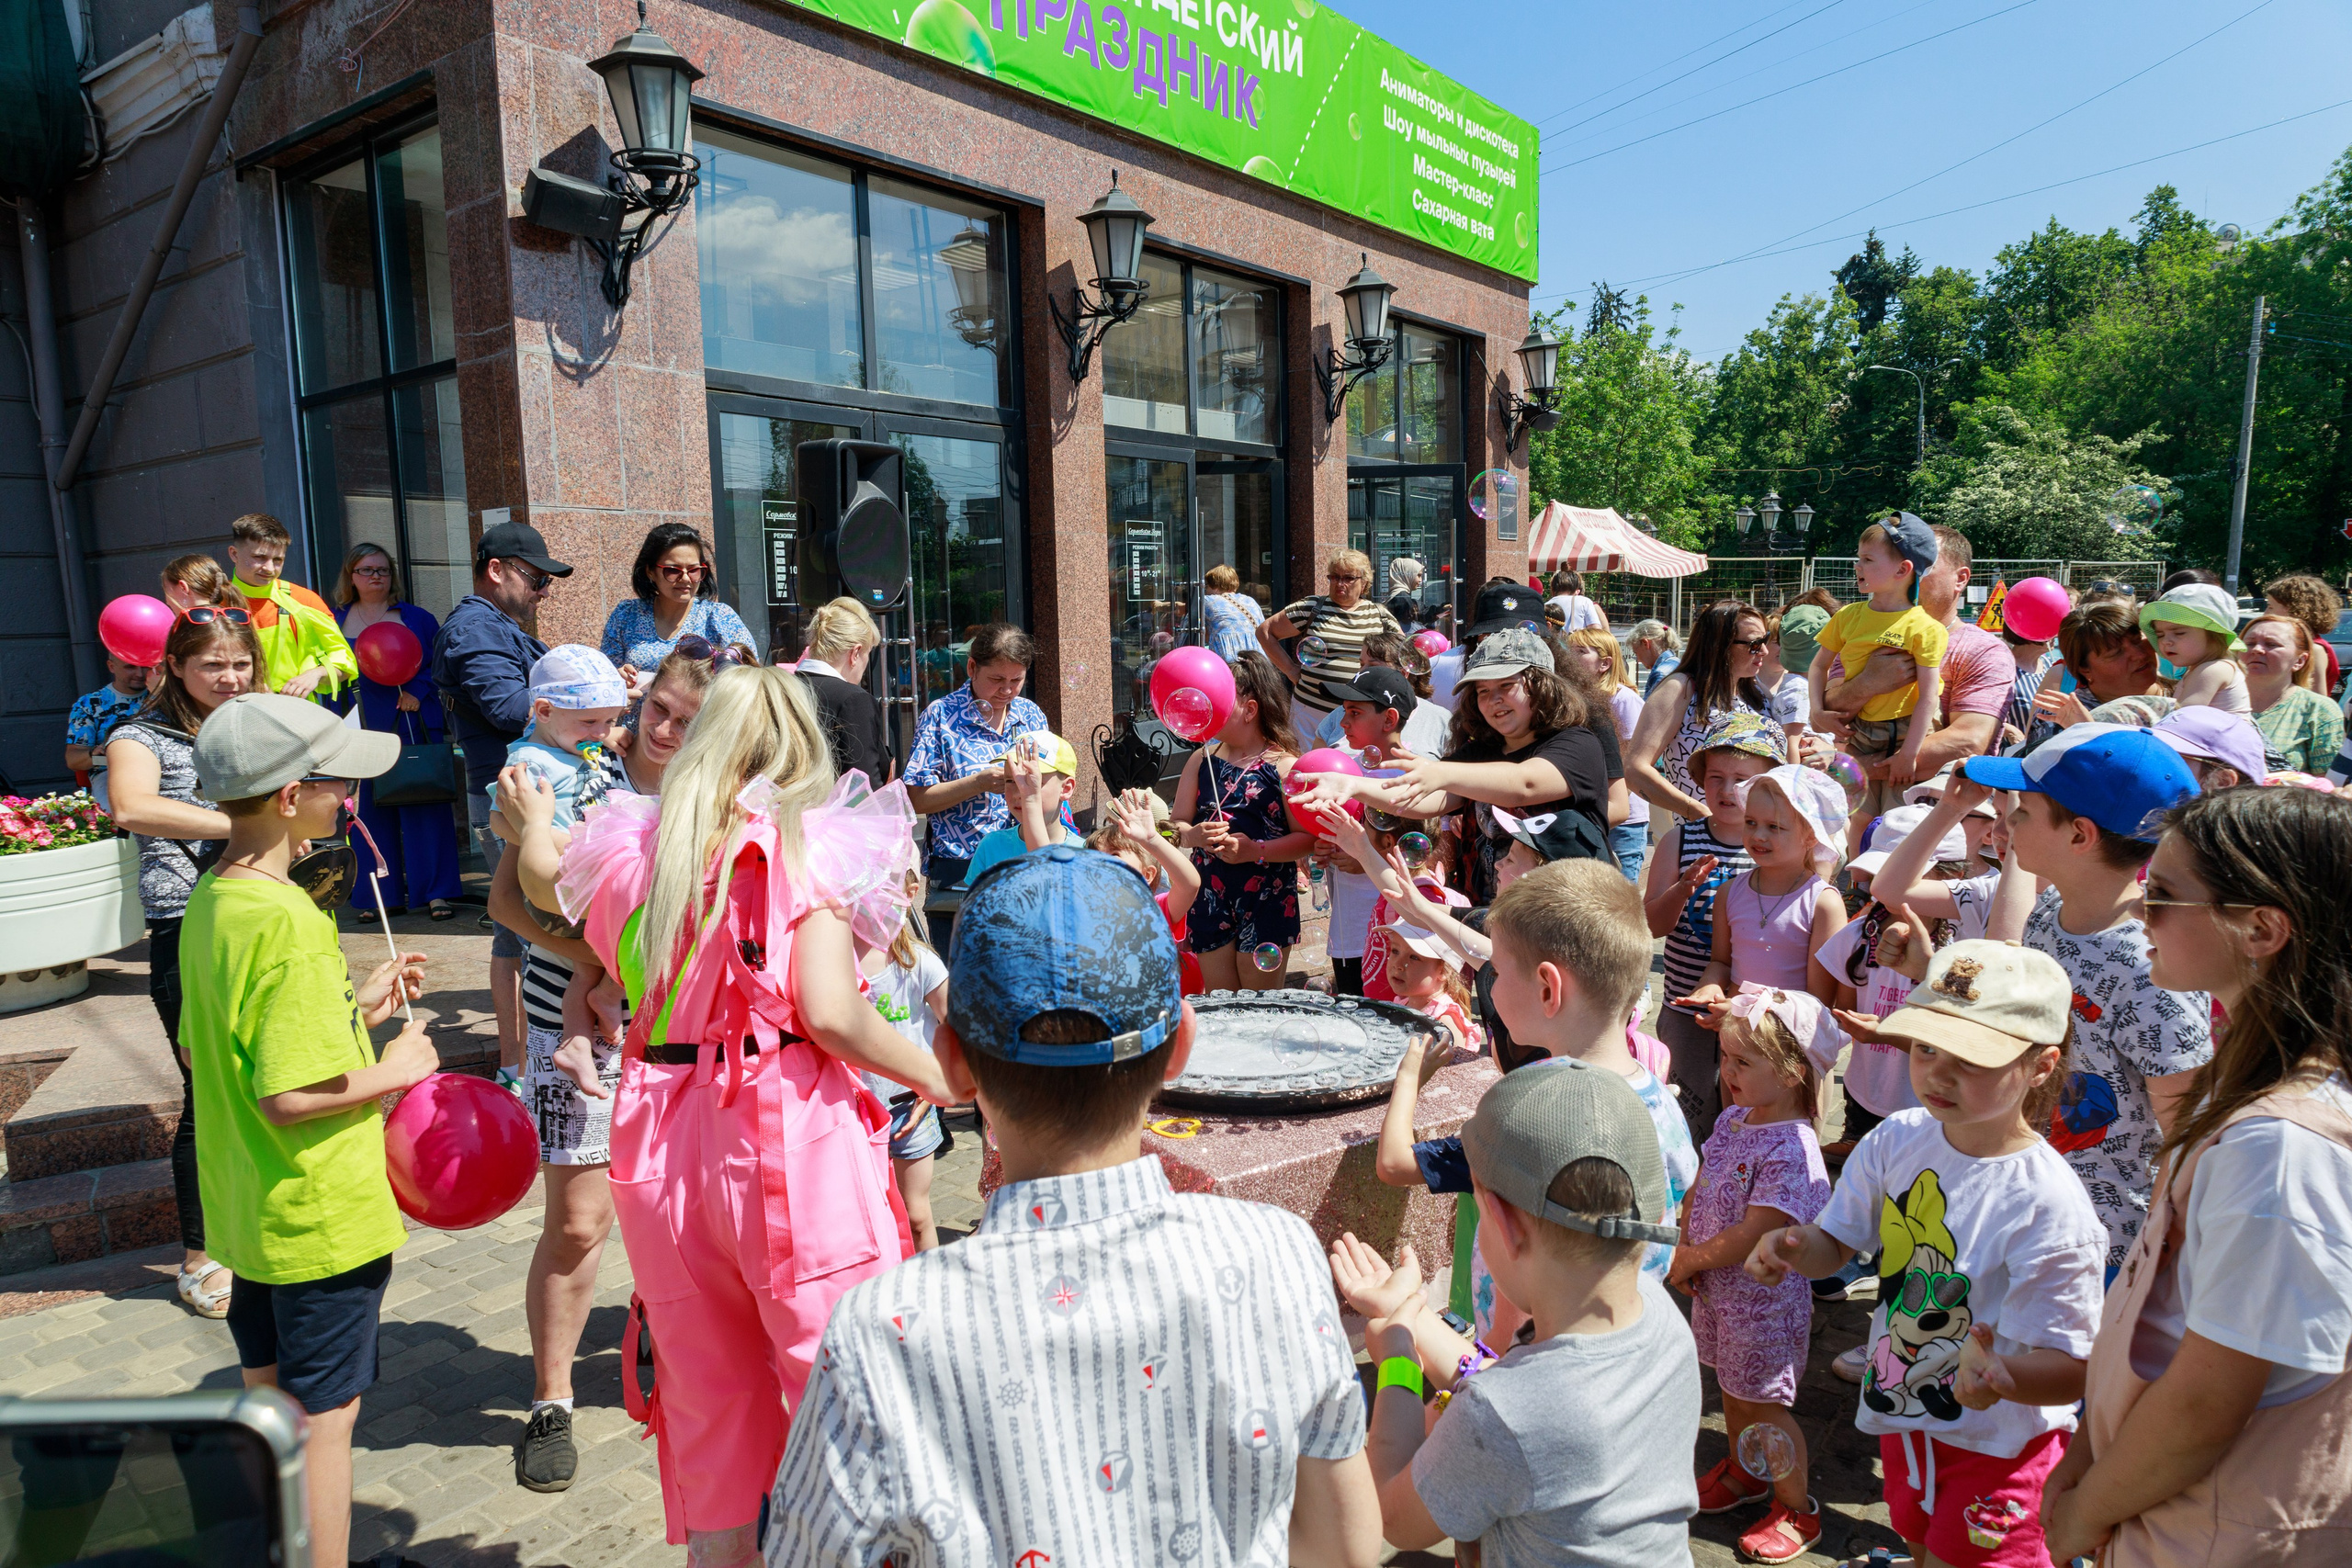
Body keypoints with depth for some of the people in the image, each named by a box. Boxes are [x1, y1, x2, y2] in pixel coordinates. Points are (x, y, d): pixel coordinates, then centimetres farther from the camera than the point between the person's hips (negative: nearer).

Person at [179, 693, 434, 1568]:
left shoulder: (210, 902, 3)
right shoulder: (290, 924, -27)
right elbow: (288, 1096, -29)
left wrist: (353, 1010, 9)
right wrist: (393, 1071, -13)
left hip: (247, 1208, 9)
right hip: (323, 1215, -9)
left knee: (270, 1397, 23)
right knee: (324, 1419, 6)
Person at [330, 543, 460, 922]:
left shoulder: (417, 619, 7)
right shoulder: (336, 623, 11)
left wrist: (417, 690, -13)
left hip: (416, 726, -1)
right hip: (364, 730, 2)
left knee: (424, 803, -3)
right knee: (371, 811, 3)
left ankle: (436, 891, 2)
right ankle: (381, 896, 11)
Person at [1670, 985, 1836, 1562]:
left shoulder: (1792, 1152, -29)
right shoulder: (1731, 1119, -3)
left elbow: (1750, 1239, -29)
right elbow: (1697, 1191, 5)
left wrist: (1690, 1260, -17)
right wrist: (1685, 1254, -7)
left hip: (1765, 1299, -7)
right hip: (1717, 1290, 7)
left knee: (1767, 1405, 10)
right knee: (1732, 1390, 25)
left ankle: (1797, 1508, 31)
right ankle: (1744, 1473, 48)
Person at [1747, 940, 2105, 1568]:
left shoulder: (2048, 1206, -28)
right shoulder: (1898, 1140, -11)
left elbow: (2072, 1368, -24)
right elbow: (1836, 1243, 0)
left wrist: (1998, 1375, -45)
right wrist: (1792, 1247, -22)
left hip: (1996, 1443, -5)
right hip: (1903, 1418, 6)